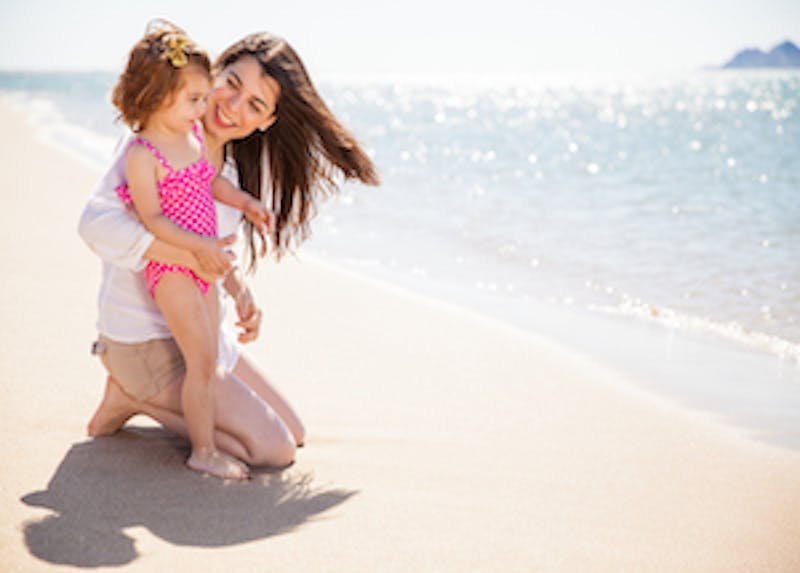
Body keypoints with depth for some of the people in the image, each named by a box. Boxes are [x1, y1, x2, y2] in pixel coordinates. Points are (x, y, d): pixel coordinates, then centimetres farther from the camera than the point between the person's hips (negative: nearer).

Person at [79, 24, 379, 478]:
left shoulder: (237, 161, 3)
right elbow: (96, 223, -33)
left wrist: (241, 293, -1)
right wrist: (187, 256, -40)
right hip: (146, 341, -8)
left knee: (294, 435, 16)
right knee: (274, 450, -11)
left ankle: (145, 393, 17)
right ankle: (136, 396, 0)